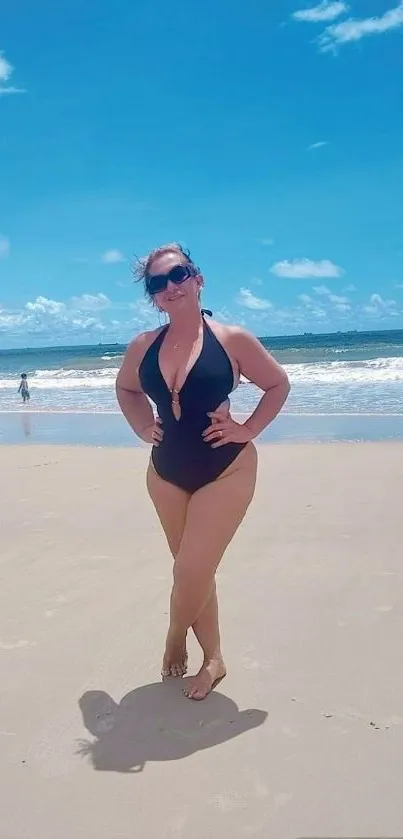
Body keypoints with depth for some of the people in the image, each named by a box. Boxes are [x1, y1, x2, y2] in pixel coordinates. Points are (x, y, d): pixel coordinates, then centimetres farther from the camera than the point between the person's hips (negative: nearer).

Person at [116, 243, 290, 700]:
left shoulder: (232, 339, -9)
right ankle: (213, 658, 32)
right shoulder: (142, 346, 1)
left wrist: (247, 431, -8)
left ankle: (175, 639, 27)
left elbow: (278, 385, 1)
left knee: (192, 573, -6)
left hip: (226, 471, -4)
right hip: (167, 473, 4)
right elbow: (125, 389, 20)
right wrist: (143, 428, 6)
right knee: (193, 572, 13)